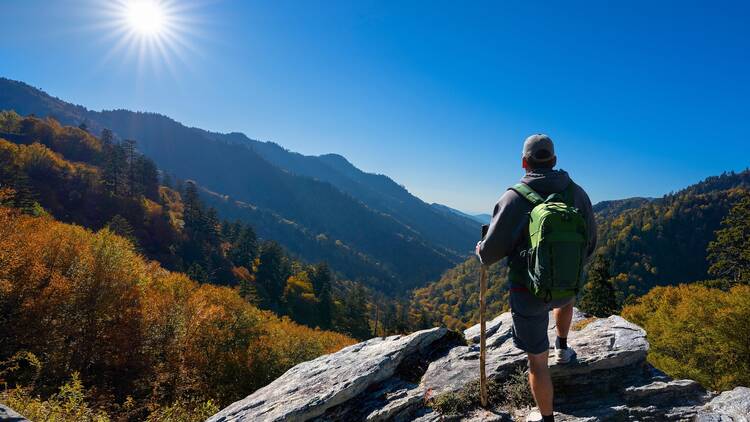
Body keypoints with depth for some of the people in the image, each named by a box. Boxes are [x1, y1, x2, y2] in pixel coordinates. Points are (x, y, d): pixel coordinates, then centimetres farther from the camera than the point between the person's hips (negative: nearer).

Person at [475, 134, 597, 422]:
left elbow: (492, 250, -15)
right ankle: (562, 349, 52)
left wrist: (482, 252, 9)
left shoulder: (514, 198, -18)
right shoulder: (578, 193, -4)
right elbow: (590, 244, 6)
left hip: (529, 290, -4)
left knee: (537, 360, 11)